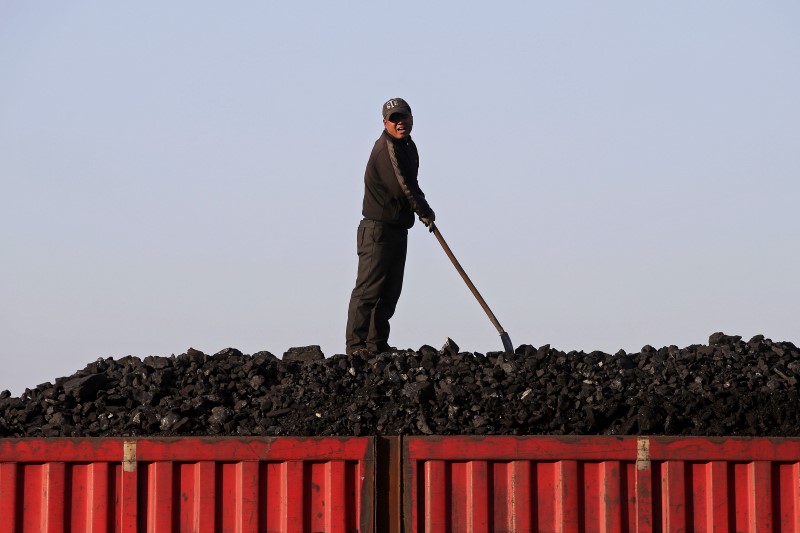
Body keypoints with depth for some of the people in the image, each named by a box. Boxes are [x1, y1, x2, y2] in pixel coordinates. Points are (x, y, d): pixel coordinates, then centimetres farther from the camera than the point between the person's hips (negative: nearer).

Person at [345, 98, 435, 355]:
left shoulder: (408, 146, 15)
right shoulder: (385, 148, -16)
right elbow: (401, 187, -20)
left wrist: (424, 210, 9)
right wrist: (424, 211, -7)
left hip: (398, 229, 10)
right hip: (378, 228, -10)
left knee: (390, 290, 10)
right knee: (369, 288, -12)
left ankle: (377, 344, 14)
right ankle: (356, 345, -13)